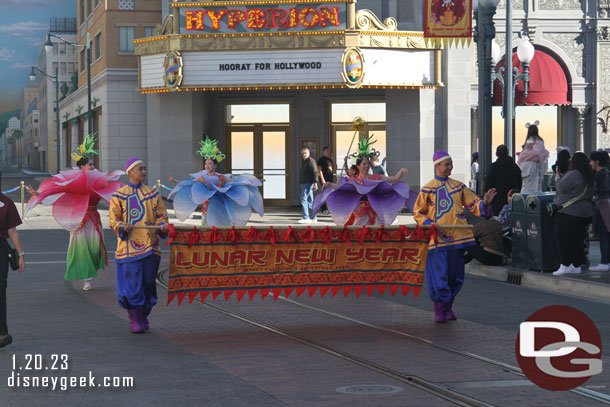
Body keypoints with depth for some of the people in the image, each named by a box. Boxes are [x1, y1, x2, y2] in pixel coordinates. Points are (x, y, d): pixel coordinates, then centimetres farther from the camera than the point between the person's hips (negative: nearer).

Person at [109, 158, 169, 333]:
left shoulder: (153, 193, 13)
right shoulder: (119, 195, 4)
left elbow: (161, 215, 14)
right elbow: (114, 220, 2)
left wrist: (162, 226, -7)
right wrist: (123, 227, -18)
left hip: (150, 246, 3)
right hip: (129, 246, -3)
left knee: (148, 282, 4)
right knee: (132, 283, -7)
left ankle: (144, 317, 21)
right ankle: (135, 321, 3)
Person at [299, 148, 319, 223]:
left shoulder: (311, 161, -11)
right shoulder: (304, 161, 20)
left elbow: (315, 172, -17)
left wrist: (315, 183, -24)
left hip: (308, 183, -10)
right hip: (304, 183, 10)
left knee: (303, 200, -15)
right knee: (310, 201, 11)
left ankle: (305, 218, -17)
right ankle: (313, 218, 14)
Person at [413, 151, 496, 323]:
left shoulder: (458, 186, 13)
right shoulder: (428, 189, 2)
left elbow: (473, 204, 11)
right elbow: (418, 213, 5)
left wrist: (484, 203, -10)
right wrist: (430, 224, -11)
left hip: (457, 237, 4)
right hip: (438, 239, -4)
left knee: (456, 276, 7)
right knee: (439, 275, -7)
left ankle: (448, 307, 21)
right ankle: (440, 310, 2)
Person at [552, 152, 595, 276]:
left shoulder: (573, 174, -18)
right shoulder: (589, 177, 11)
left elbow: (561, 188, -17)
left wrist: (557, 179, 4)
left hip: (570, 213, -9)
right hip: (586, 213, 9)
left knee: (561, 237, -1)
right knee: (578, 239, 11)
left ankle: (565, 265, -4)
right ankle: (577, 266, 12)